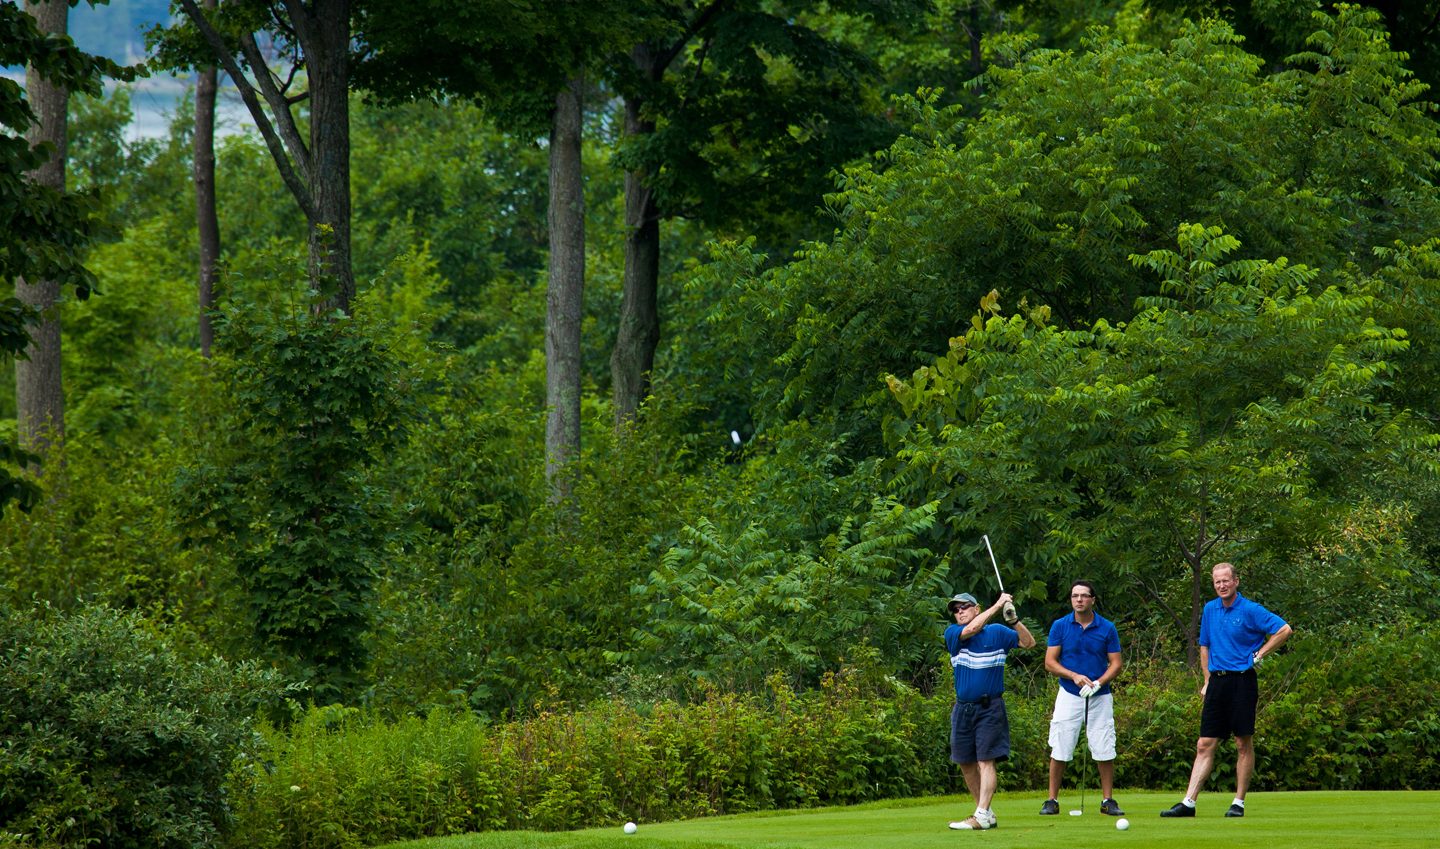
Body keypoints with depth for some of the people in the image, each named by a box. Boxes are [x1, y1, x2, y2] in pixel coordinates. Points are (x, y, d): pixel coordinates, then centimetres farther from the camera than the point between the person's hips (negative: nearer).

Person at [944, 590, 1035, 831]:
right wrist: (998, 605, -15)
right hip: (963, 709, 4)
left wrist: (1014, 619, -11)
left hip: (990, 708, -4)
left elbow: (1028, 642, 4)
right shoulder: (952, 634, 2)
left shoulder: (997, 632, 4)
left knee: (985, 761, -12)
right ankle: (986, 811, 18)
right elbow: (971, 629, -17)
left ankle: (981, 816, -18)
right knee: (966, 764, 7)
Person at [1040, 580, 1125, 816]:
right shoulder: (1060, 626, 0)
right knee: (1059, 751, -2)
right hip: (1069, 695, 0)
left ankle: (1108, 800, 8)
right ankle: (1052, 800, 5)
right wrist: (1074, 676, -16)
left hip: (1099, 697, 0)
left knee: (1104, 751, -1)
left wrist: (1098, 683, -16)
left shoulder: (1107, 628, 1)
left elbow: (1115, 664, 1)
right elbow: (1050, 663, -1)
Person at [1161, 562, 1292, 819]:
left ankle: (1239, 802, 6)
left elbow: (1284, 630, -9)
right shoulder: (1209, 610, 12)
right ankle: (1188, 802, -2)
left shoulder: (1250, 611, -6)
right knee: (1205, 745, 2)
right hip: (1218, 680, 5)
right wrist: (1208, 679, 15)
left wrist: (1259, 655, -6)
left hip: (1242, 680, -5)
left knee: (1244, 744, 0)